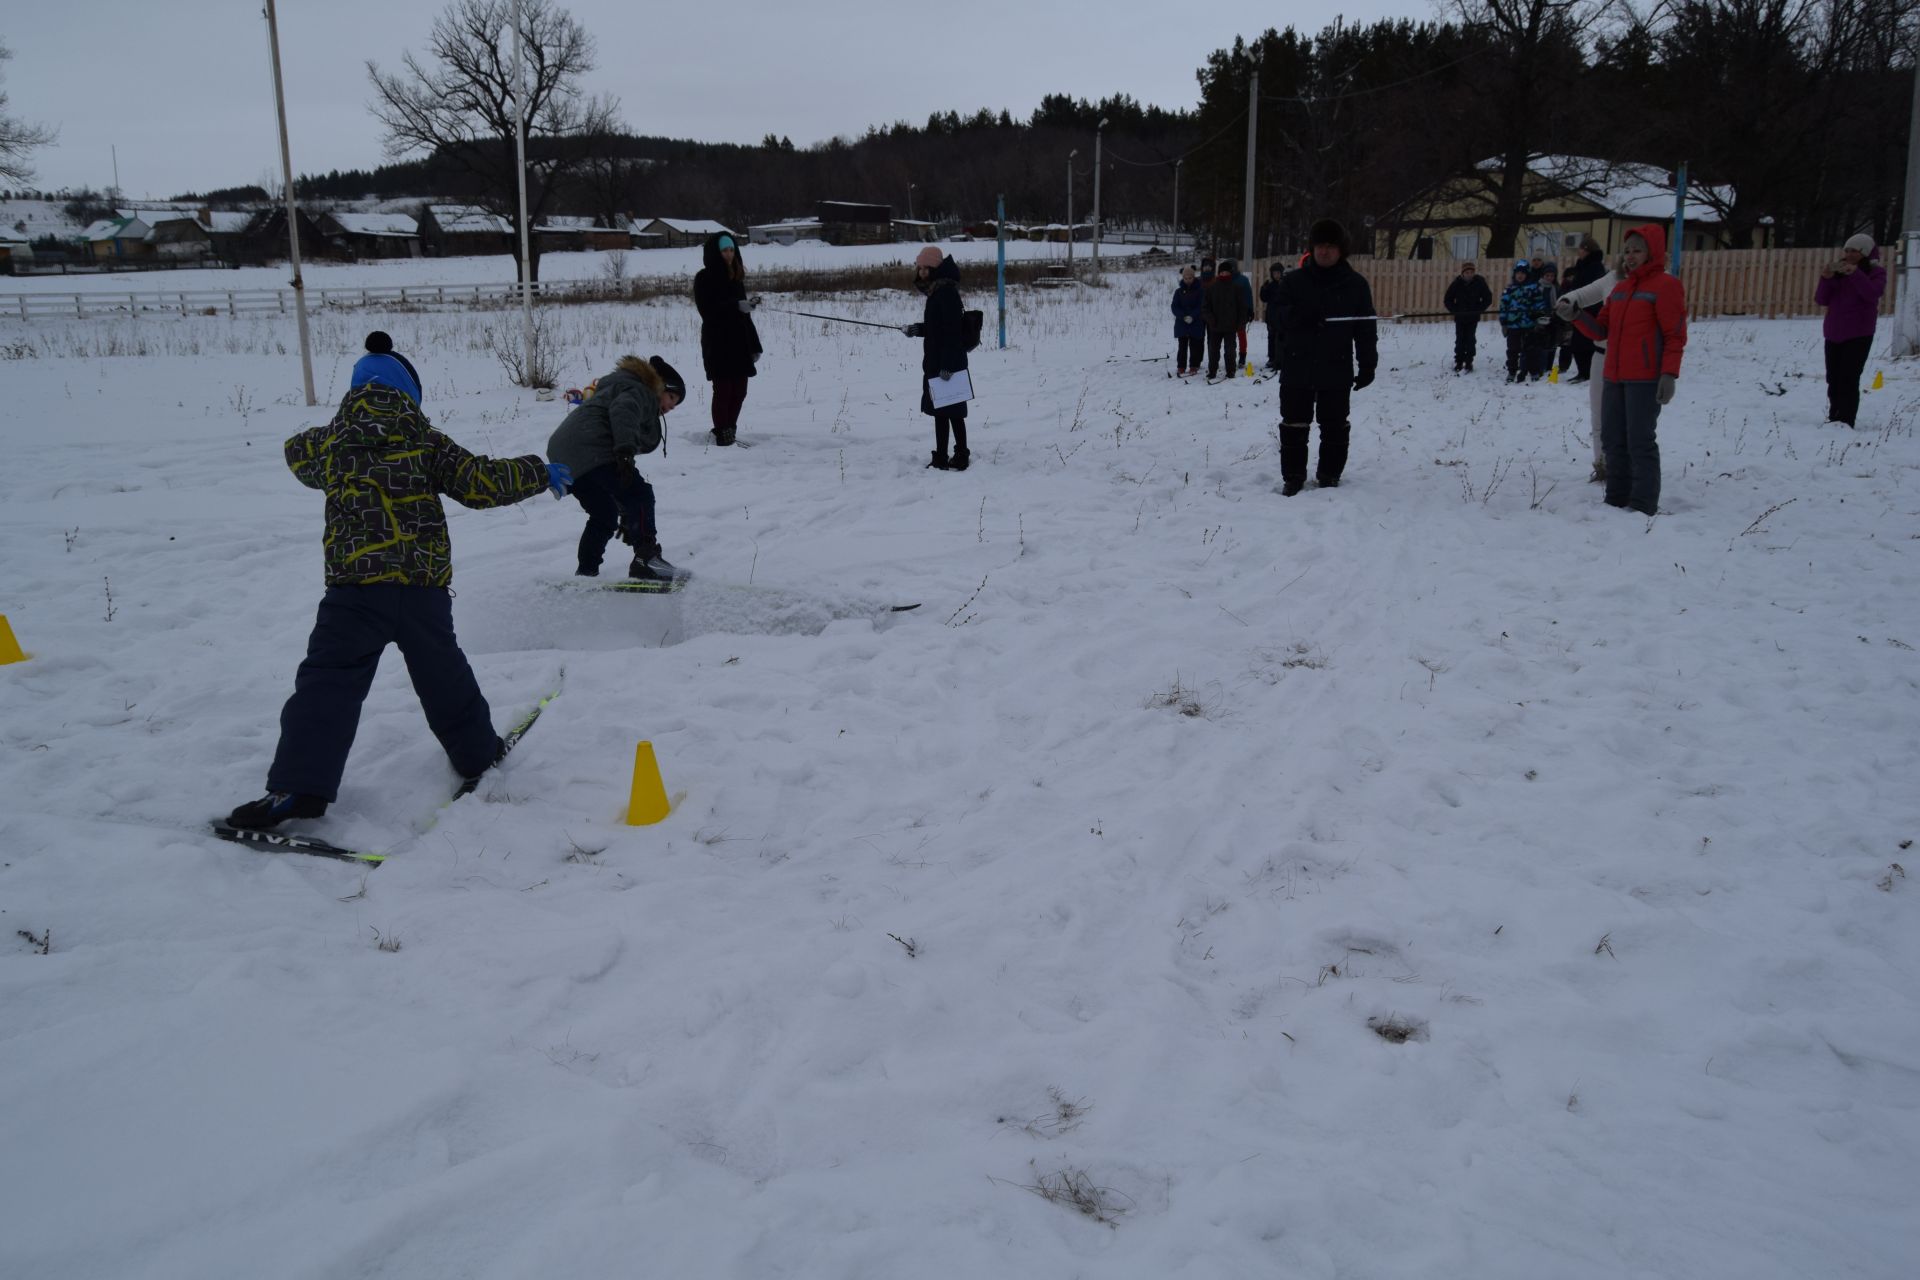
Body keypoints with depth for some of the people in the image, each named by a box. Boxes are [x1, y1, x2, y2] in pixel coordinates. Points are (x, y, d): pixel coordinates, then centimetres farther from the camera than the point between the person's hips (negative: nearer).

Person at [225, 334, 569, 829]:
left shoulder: (331, 440, 7)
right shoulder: (425, 440, 6)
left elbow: (298, 455, 29)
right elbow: (481, 483, 2)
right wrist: (541, 474, 15)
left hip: (357, 585, -2)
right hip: (426, 584, 2)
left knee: (329, 681, -3)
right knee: (442, 671, 21)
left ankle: (299, 786, -12)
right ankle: (475, 750, 34)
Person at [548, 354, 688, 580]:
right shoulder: (639, 390, 5)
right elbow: (622, 410, -20)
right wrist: (625, 452, -33)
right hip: (589, 449, -10)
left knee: (604, 515, 20)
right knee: (639, 495, -11)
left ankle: (585, 573, 22)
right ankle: (646, 560, -18)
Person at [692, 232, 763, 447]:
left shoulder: (736, 276, 15)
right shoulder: (704, 279, -4)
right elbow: (708, 311, -15)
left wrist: (754, 345, 13)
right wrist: (737, 306, -27)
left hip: (739, 343, 6)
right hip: (717, 345, -6)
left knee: (739, 391, 6)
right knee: (724, 390, -8)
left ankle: (729, 433, 16)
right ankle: (722, 436, -3)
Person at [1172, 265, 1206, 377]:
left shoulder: (1200, 291, 1)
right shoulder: (1179, 292, 8)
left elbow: (1202, 307, -5)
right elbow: (1175, 307, 2)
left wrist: (1192, 317, -18)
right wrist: (1184, 317, -14)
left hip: (1196, 325, -2)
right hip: (1181, 324, 2)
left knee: (1195, 347, 1)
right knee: (1182, 347, 1)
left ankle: (1194, 367, 8)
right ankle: (1181, 368, 2)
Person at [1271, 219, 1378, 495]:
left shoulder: (1356, 284, 3)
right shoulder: (1293, 281, 3)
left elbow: (1366, 328, 4)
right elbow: (1279, 316, -5)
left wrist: (1368, 364, 0)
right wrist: (1303, 317, -26)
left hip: (1337, 370, 0)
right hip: (1297, 368, 0)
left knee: (1334, 426, 7)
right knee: (1294, 425, 4)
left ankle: (1330, 476, 19)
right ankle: (1293, 477, 15)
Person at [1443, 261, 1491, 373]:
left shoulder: (1479, 283, -6)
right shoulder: (1456, 284, -5)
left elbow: (1488, 298, 3)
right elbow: (1448, 300, 5)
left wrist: (1480, 309, -7)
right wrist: (1454, 310, -7)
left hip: (1473, 318, -1)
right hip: (1459, 317, 1)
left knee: (1470, 340, -4)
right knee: (1459, 340, 1)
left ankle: (1468, 363, 3)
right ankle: (1458, 363, 9)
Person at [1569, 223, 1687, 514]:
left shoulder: (1665, 286, -6)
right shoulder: (1620, 287, 15)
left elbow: (1675, 336, -10)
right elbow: (1601, 330, 15)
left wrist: (1669, 374, -19)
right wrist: (1576, 316, -3)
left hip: (1646, 380, -7)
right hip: (1614, 378, 7)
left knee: (1640, 442, -6)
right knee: (1613, 440, 10)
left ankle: (1643, 507, -2)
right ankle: (1616, 500, 19)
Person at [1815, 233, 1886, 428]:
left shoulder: (1875, 272, 1)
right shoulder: (1837, 271, 11)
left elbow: (1872, 293, -18)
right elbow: (1821, 299, 4)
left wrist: (1855, 273, -25)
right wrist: (1826, 279, -12)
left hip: (1858, 335, -5)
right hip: (1833, 334, 5)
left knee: (1848, 379, -14)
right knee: (1833, 380, 9)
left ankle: (1846, 422, -16)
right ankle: (1834, 419, 18)